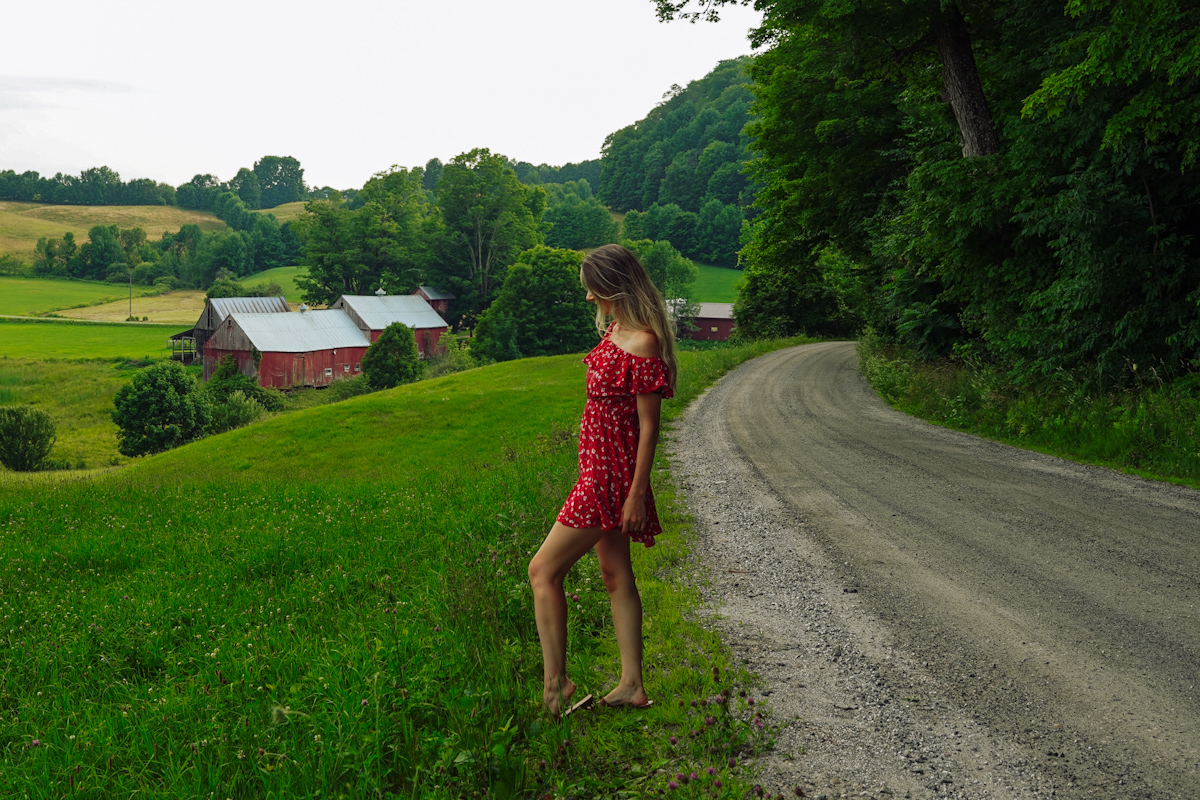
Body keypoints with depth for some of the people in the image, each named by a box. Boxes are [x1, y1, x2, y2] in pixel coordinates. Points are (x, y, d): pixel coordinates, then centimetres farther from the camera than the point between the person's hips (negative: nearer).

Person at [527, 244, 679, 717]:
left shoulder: (643, 344, -20)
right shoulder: (616, 328, 10)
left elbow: (648, 426, -19)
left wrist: (637, 494, -18)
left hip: (611, 474, -10)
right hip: (599, 469, 10)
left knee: (544, 570, -5)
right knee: (616, 577, 14)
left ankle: (555, 682, 1)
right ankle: (632, 685, 22)